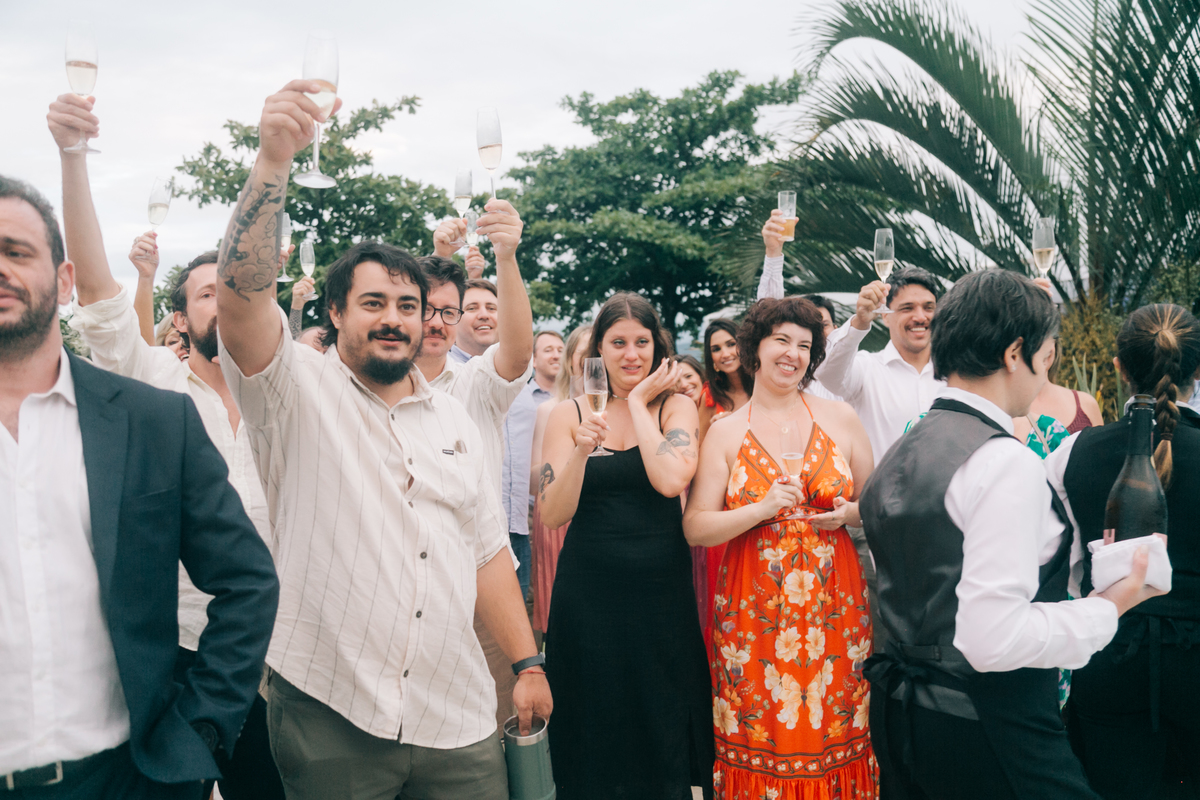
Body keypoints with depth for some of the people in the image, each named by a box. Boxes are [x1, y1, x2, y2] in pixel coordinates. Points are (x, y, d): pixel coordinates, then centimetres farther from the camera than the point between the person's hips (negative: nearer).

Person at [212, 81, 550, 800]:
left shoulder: (453, 418, 12)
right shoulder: (298, 389, -3)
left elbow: (488, 550, 14)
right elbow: (241, 289, -21)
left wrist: (528, 662, 9)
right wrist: (274, 157, -31)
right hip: (329, 714, -4)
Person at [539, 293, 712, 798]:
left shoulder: (676, 407, 3)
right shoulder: (570, 414, 3)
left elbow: (671, 481, -17)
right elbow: (553, 515, -5)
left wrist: (638, 403, -9)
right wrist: (580, 451, -20)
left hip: (661, 590, 0)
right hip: (589, 593, 0)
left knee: (662, 726, 8)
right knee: (593, 733, 8)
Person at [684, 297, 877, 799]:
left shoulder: (840, 419, 5)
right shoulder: (725, 432, 2)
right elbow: (695, 528, -4)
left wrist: (848, 513, -9)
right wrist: (763, 509, -15)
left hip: (833, 603, 1)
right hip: (754, 606, -1)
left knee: (834, 732, 6)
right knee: (759, 739, 4)